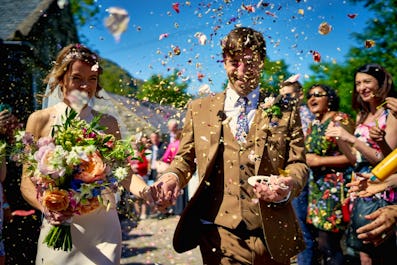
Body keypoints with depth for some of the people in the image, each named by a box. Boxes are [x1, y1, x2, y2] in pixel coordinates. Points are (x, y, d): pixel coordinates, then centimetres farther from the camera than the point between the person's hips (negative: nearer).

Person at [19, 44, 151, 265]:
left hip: (103, 226, 1)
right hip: (58, 225, -1)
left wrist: (146, 191, -20)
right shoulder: (40, 120, 2)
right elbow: (27, 180, 0)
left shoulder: (108, 123, 7)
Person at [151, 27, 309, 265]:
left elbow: (298, 164, 3)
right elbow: (185, 158, 12)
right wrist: (173, 176, -10)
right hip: (218, 232, 0)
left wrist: (288, 186, -18)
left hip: (271, 234, 1)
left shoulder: (286, 113, 6)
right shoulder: (199, 109, 8)